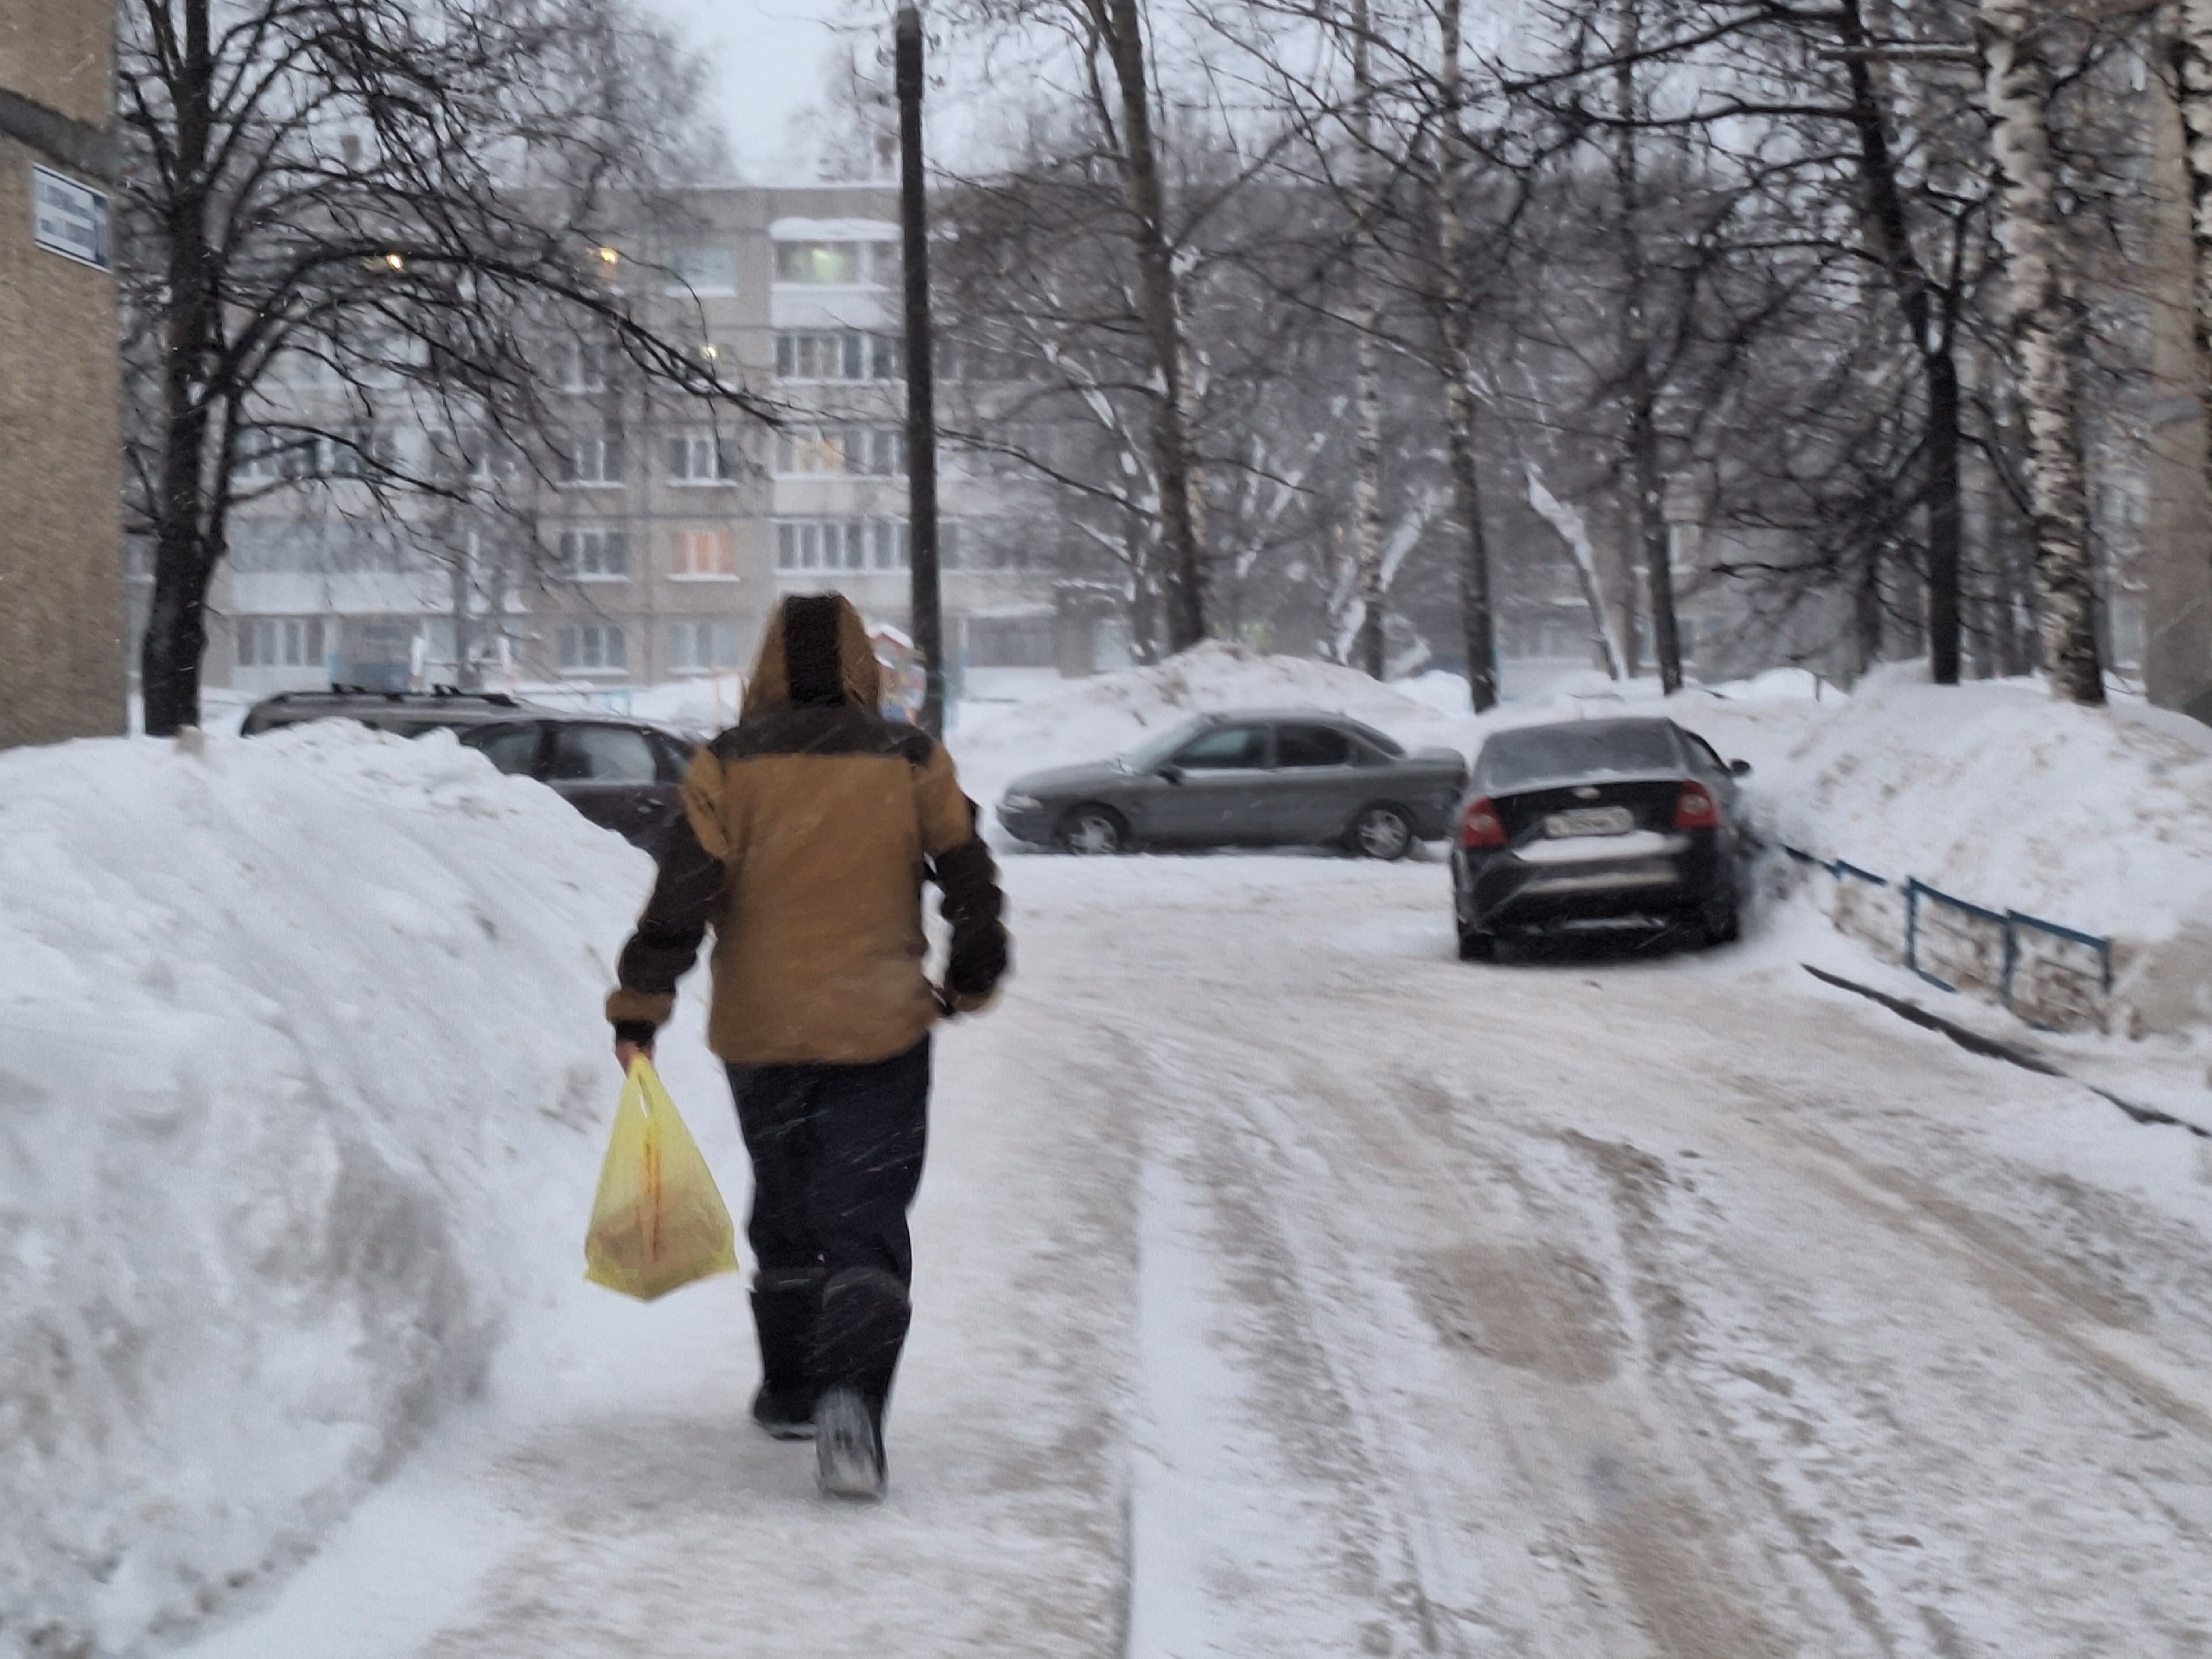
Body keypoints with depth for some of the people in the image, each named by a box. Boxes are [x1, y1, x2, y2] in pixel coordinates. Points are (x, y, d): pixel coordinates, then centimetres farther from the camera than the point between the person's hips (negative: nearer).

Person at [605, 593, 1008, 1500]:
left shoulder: (728, 765, -4)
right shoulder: (912, 762, -2)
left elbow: (681, 894, -8)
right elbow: (972, 884, 5)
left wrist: (639, 1007, -3)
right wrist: (972, 977, 22)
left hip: (760, 1034, 1)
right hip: (881, 1031, -1)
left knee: (784, 1216, 19)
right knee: (866, 1227, -2)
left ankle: (790, 1389, 30)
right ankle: (851, 1398, -22)